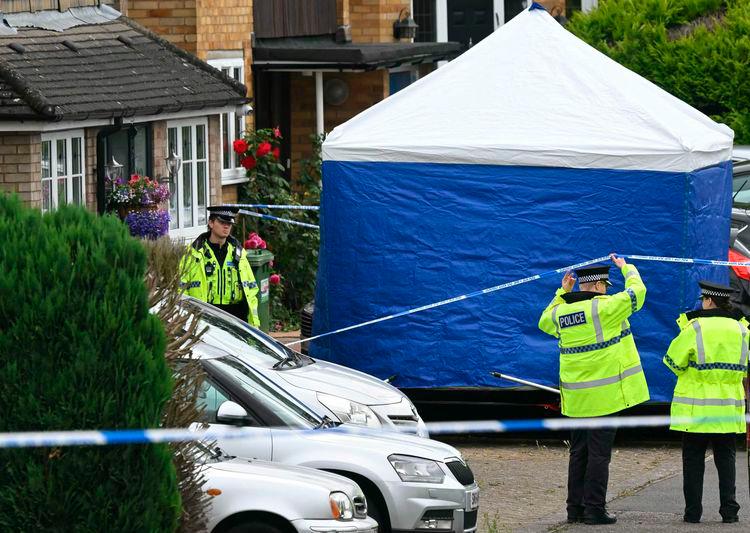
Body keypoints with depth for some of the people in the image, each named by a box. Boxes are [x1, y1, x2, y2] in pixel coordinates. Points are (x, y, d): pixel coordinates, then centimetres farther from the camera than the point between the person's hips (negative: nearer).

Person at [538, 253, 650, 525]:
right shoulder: (605, 308, -13)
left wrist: (562, 292, 30)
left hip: (576, 397, 6)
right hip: (605, 395, -6)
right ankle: (594, 508, -3)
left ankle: (575, 508, 15)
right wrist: (625, 267, 14)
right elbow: (637, 291, -3)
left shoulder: (560, 312, 5)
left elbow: (545, 322, 29)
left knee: (579, 452, 13)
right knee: (599, 452, -2)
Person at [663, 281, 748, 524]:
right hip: (729, 407, 3)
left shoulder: (695, 328, -10)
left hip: (695, 408, -3)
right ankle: (729, 510, 2)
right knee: (725, 458, 9)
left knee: (693, 459, 4)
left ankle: (693, 511, 3)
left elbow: (674, 362, -4)